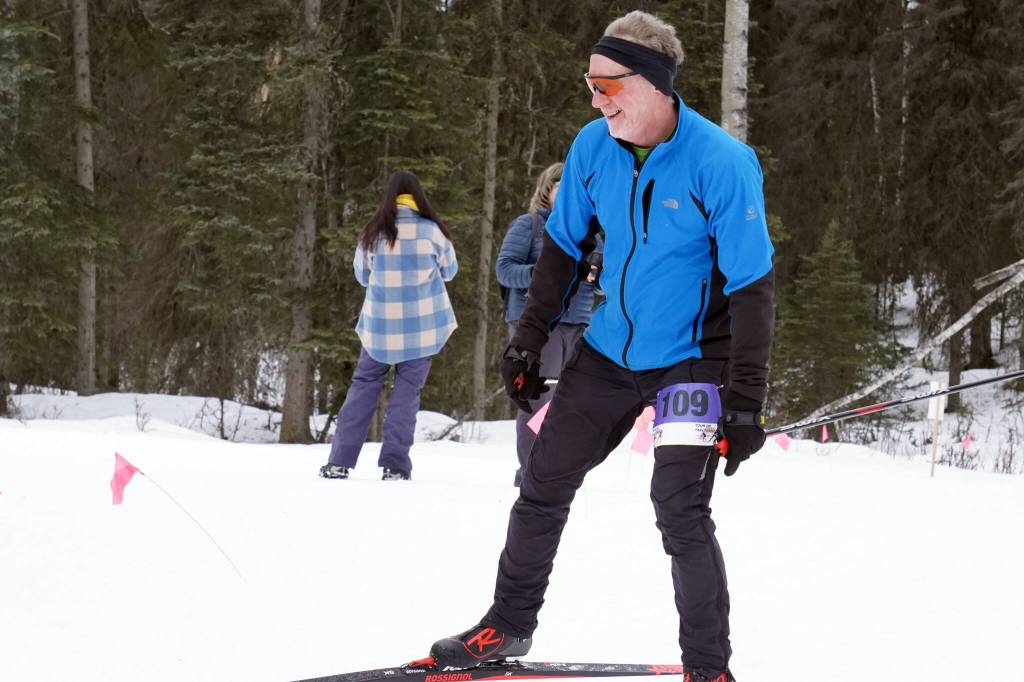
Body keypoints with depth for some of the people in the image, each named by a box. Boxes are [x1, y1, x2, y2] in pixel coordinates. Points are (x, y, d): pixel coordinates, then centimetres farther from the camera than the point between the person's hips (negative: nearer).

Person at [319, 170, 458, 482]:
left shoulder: (373, 233, -4)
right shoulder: (431, 230, -7)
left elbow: (362, 275, 10)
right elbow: (449, 270, 7)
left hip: (379, 325, 1)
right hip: (422, 326, -1)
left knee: (363, 385, 11)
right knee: (407, 390, 5)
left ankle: (340, 460, 8)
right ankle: (395, 464, -1)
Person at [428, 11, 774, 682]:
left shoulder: (722, 165, -23)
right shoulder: (594, 147, -7)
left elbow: (752, 287, -20)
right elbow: (564, 247, 8)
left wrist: (746, 400, -23)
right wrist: (529, 339, 7)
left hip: (692, 356, -6)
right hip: (610, 350, 6)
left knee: (679, 507, -17)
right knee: (544, 482, 11)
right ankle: (508, 626, 28)